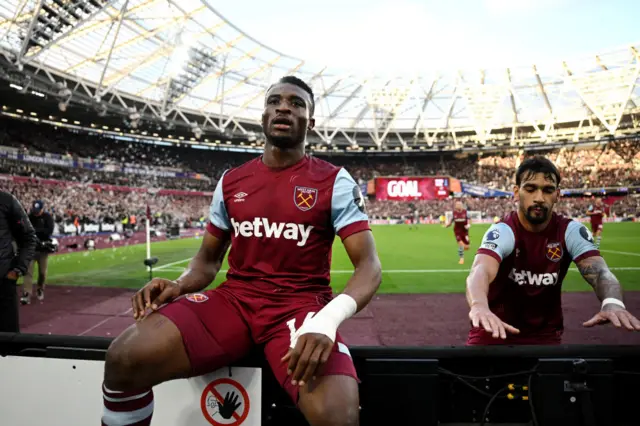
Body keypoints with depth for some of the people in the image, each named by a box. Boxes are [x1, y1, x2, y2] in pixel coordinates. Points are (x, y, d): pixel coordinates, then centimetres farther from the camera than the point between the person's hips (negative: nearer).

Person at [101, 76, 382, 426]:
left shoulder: (335, 183, -2)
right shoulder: (230, 181, 10)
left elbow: (369, 265, -10)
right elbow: (208, 259, 17)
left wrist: (328, 319, -29)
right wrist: (178, 285, -7)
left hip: (300, 306, -2)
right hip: (233, 299, 3)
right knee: (124, 358, -20)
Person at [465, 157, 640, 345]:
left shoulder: (570, 231, -9)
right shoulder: (502, 231, -20)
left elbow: (599, 271, -25)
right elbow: (481, 270, -40)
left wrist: (612, 303, -48)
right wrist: (479, 307, -62)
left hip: (545, 333, 3)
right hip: (494, 331, -3)